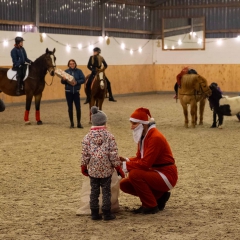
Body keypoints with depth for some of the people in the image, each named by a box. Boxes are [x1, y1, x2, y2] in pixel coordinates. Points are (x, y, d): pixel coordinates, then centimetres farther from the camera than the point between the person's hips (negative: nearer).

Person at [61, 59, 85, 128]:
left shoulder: (79, 71, 1)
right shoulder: (66, 71, 3)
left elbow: (83, 80, -4)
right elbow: (62, 82, 5)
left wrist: (76, 82, -19)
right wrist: (64, 80, -18)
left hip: (76, 91, -1)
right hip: (68, 92, 1)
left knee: (78, 108, -5)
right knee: (70, 108, 6)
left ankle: (79, 123, 4)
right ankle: (71, 123, 15)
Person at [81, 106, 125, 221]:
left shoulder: (87, 137, -2)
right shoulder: (109, 136, -5)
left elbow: (85, 154, -1)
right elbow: (113, 154, -6)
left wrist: (83, 166, 12)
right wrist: (118, 167, 2)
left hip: (92, 170, 2)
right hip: (106, 169, -2)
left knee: (94, 191, 9)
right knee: (106, 191, 5)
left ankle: (94, 213, 12)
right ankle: (107, 213, 6)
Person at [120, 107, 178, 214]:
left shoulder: (155, 137, -23)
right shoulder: (143, 136, 5)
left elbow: (145, 163, -28)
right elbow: (139, 158, 10)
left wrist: (125, 165, -23)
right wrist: (126, 160, -9)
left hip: (166, 176, -9)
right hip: (155, 173, 9)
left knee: (134, 174, -28)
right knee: (124, 184, 2)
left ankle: (151, 206, -10)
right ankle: (159, 196, 12)